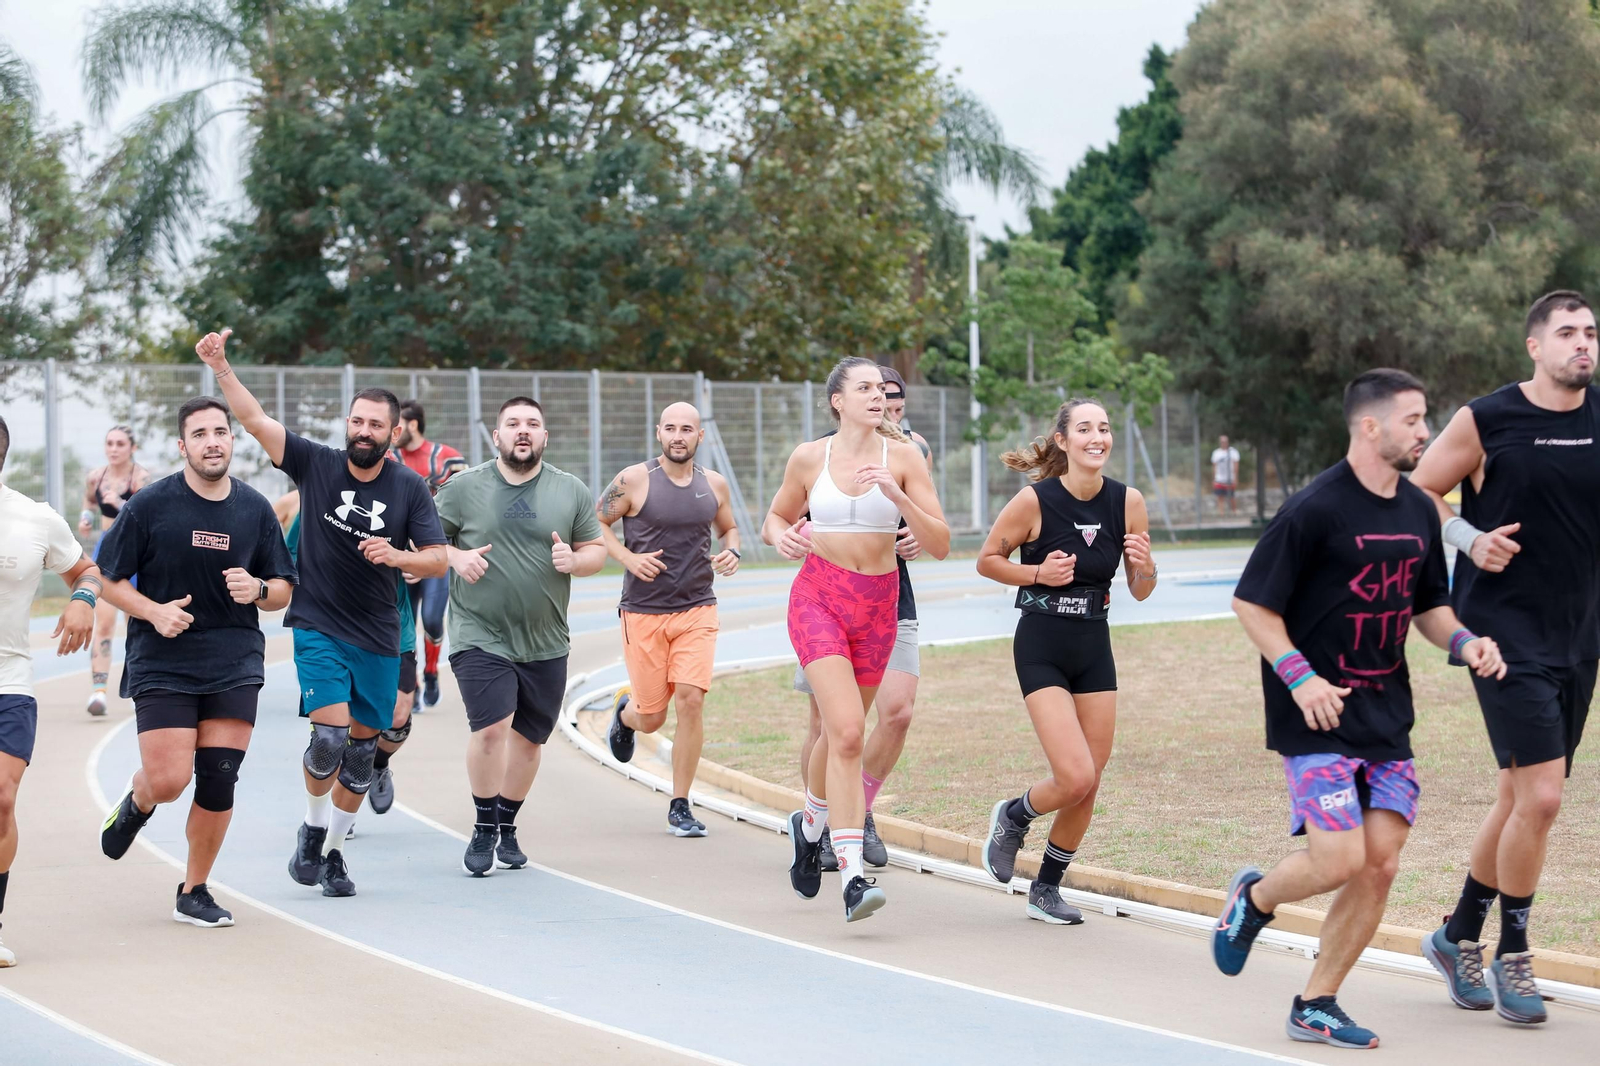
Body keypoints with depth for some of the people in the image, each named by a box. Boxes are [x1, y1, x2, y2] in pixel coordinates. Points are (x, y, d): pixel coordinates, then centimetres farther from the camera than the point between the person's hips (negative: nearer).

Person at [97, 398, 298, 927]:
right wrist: (154, 611, -17)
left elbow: (283, 589, 12)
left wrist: (258, 590, -11)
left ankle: (194, 893, 16)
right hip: (161, 664, -3)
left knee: (218, 780, -2)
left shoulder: (255, 509, 5)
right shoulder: (149, 505, -5)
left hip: (235, 663, 3)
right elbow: (109, 580, 0)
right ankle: (136, 803, 28)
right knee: (168, 781, -11)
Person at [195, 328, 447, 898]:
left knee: (361, 751, 8)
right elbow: (255, 419, -11)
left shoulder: (410, 488, 0)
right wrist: (221, 367, -24)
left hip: (379, 641, 3)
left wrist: (395, 556, -20)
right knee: (330, 736, -18)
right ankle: (312, 829, 8)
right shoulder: (316, 465, -4)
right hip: (318, 630, -3)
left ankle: (333, 851, 25)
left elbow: (438, 560, 0)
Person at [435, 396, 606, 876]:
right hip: (480, 635, -3)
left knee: (529, 739, 10)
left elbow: (597, 549, 12)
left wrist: (575, 560, -10)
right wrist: (455, 557, -13)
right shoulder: (463, 487, 1)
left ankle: (507, 828, 29)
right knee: (491, 729, -17)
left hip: (545, 643, 3)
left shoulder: (571, 492, 7)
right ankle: (483, 831, 0)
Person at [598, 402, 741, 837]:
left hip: (697, 610, 2)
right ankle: (626, 713, 45)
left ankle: (680, 807, -1)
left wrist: (732, 552, 0)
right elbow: (595, 523, 1)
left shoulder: (715, 484, 5)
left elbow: (729, 528, 21)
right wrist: (628, 557, -14)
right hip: (643, 612, -2)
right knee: (651, 718, 4)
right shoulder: (634, 480, -7)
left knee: (690, 700, -14)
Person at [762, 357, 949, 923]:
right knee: (847, 730, -20)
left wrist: (897, 496, -22)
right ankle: (852, 875, -22)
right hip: (818, 598, -2)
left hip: (878, 605, 3)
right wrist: (780, 536, -8)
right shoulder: (809, 458, -1)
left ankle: (811, 824, 46)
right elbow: (776, 517, 16)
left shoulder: (903, 457, -2)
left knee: (840, 733, 15)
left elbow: (940, 545, -7)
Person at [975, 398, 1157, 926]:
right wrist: (1038, 574, -18)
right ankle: (1013, 817, 17)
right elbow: (987, 560, -2)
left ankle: (1047, 888, 26)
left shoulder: (1128, 502, -3)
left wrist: (1143, 564, -17)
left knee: (1089, 785, 6)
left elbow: (1140, 591, 5)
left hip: (1094, 649, 5)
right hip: (1041, 649, -5)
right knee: (1075, 778, -16)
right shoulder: (1035, 500, -14)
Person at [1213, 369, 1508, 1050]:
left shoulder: (1418, 511, 10)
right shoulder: (1315, 509, -13)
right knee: (1338, 861, -13)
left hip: (1387, 717, 7)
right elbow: (1251, 602, -10)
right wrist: (1299, 676, -19)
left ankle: (1315, 1007, 12)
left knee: (1379, 866, 0)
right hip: (1318, 715, -7)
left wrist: (1464, 642, 0)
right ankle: (1253, 899, 20)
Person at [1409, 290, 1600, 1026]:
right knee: (1540, 795, -13)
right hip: (1504, 628, -5)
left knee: (1519, 797, 14)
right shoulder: (1486, 421, -7)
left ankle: (1458, 937, 31)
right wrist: (1468, 537, -12)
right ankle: (1511, 957, 4)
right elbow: (1417, 491, 3)